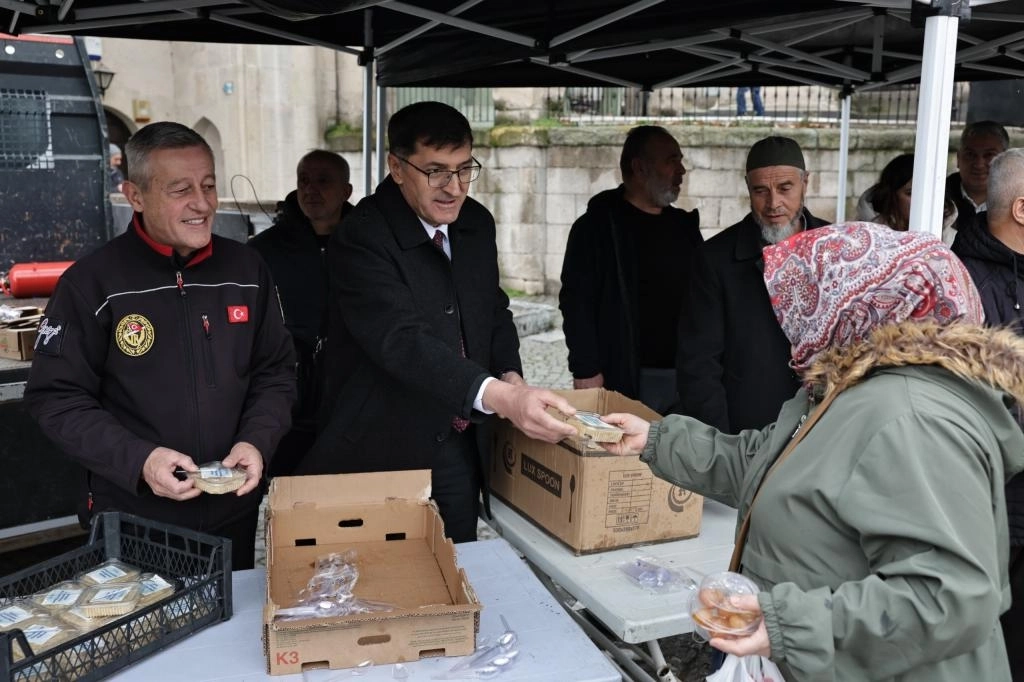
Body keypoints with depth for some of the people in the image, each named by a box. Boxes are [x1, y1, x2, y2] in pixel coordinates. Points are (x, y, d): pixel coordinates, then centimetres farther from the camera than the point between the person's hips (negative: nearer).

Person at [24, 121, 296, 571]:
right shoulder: (92, 282, -10)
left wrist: (257, 440, -10)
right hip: (128, 521, -3)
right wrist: (137, 460, -21)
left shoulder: (246, 269, 1)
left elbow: (276, 372, 7)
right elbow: (56, 396, -8)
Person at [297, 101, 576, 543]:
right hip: (385, 453, -6)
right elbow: (403, 341, -31)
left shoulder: (476, 224, 4)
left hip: (463, 448, 6)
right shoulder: (361, 239, -19)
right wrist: (502, 397, -42)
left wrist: (511, 376, -4)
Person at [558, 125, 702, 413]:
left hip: (685, 376, 6)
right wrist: (586, 371, -15)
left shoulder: (684, 227, 14)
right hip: (626, 379, -5)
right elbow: (576, 302, -9)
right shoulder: (597, 227, -4)